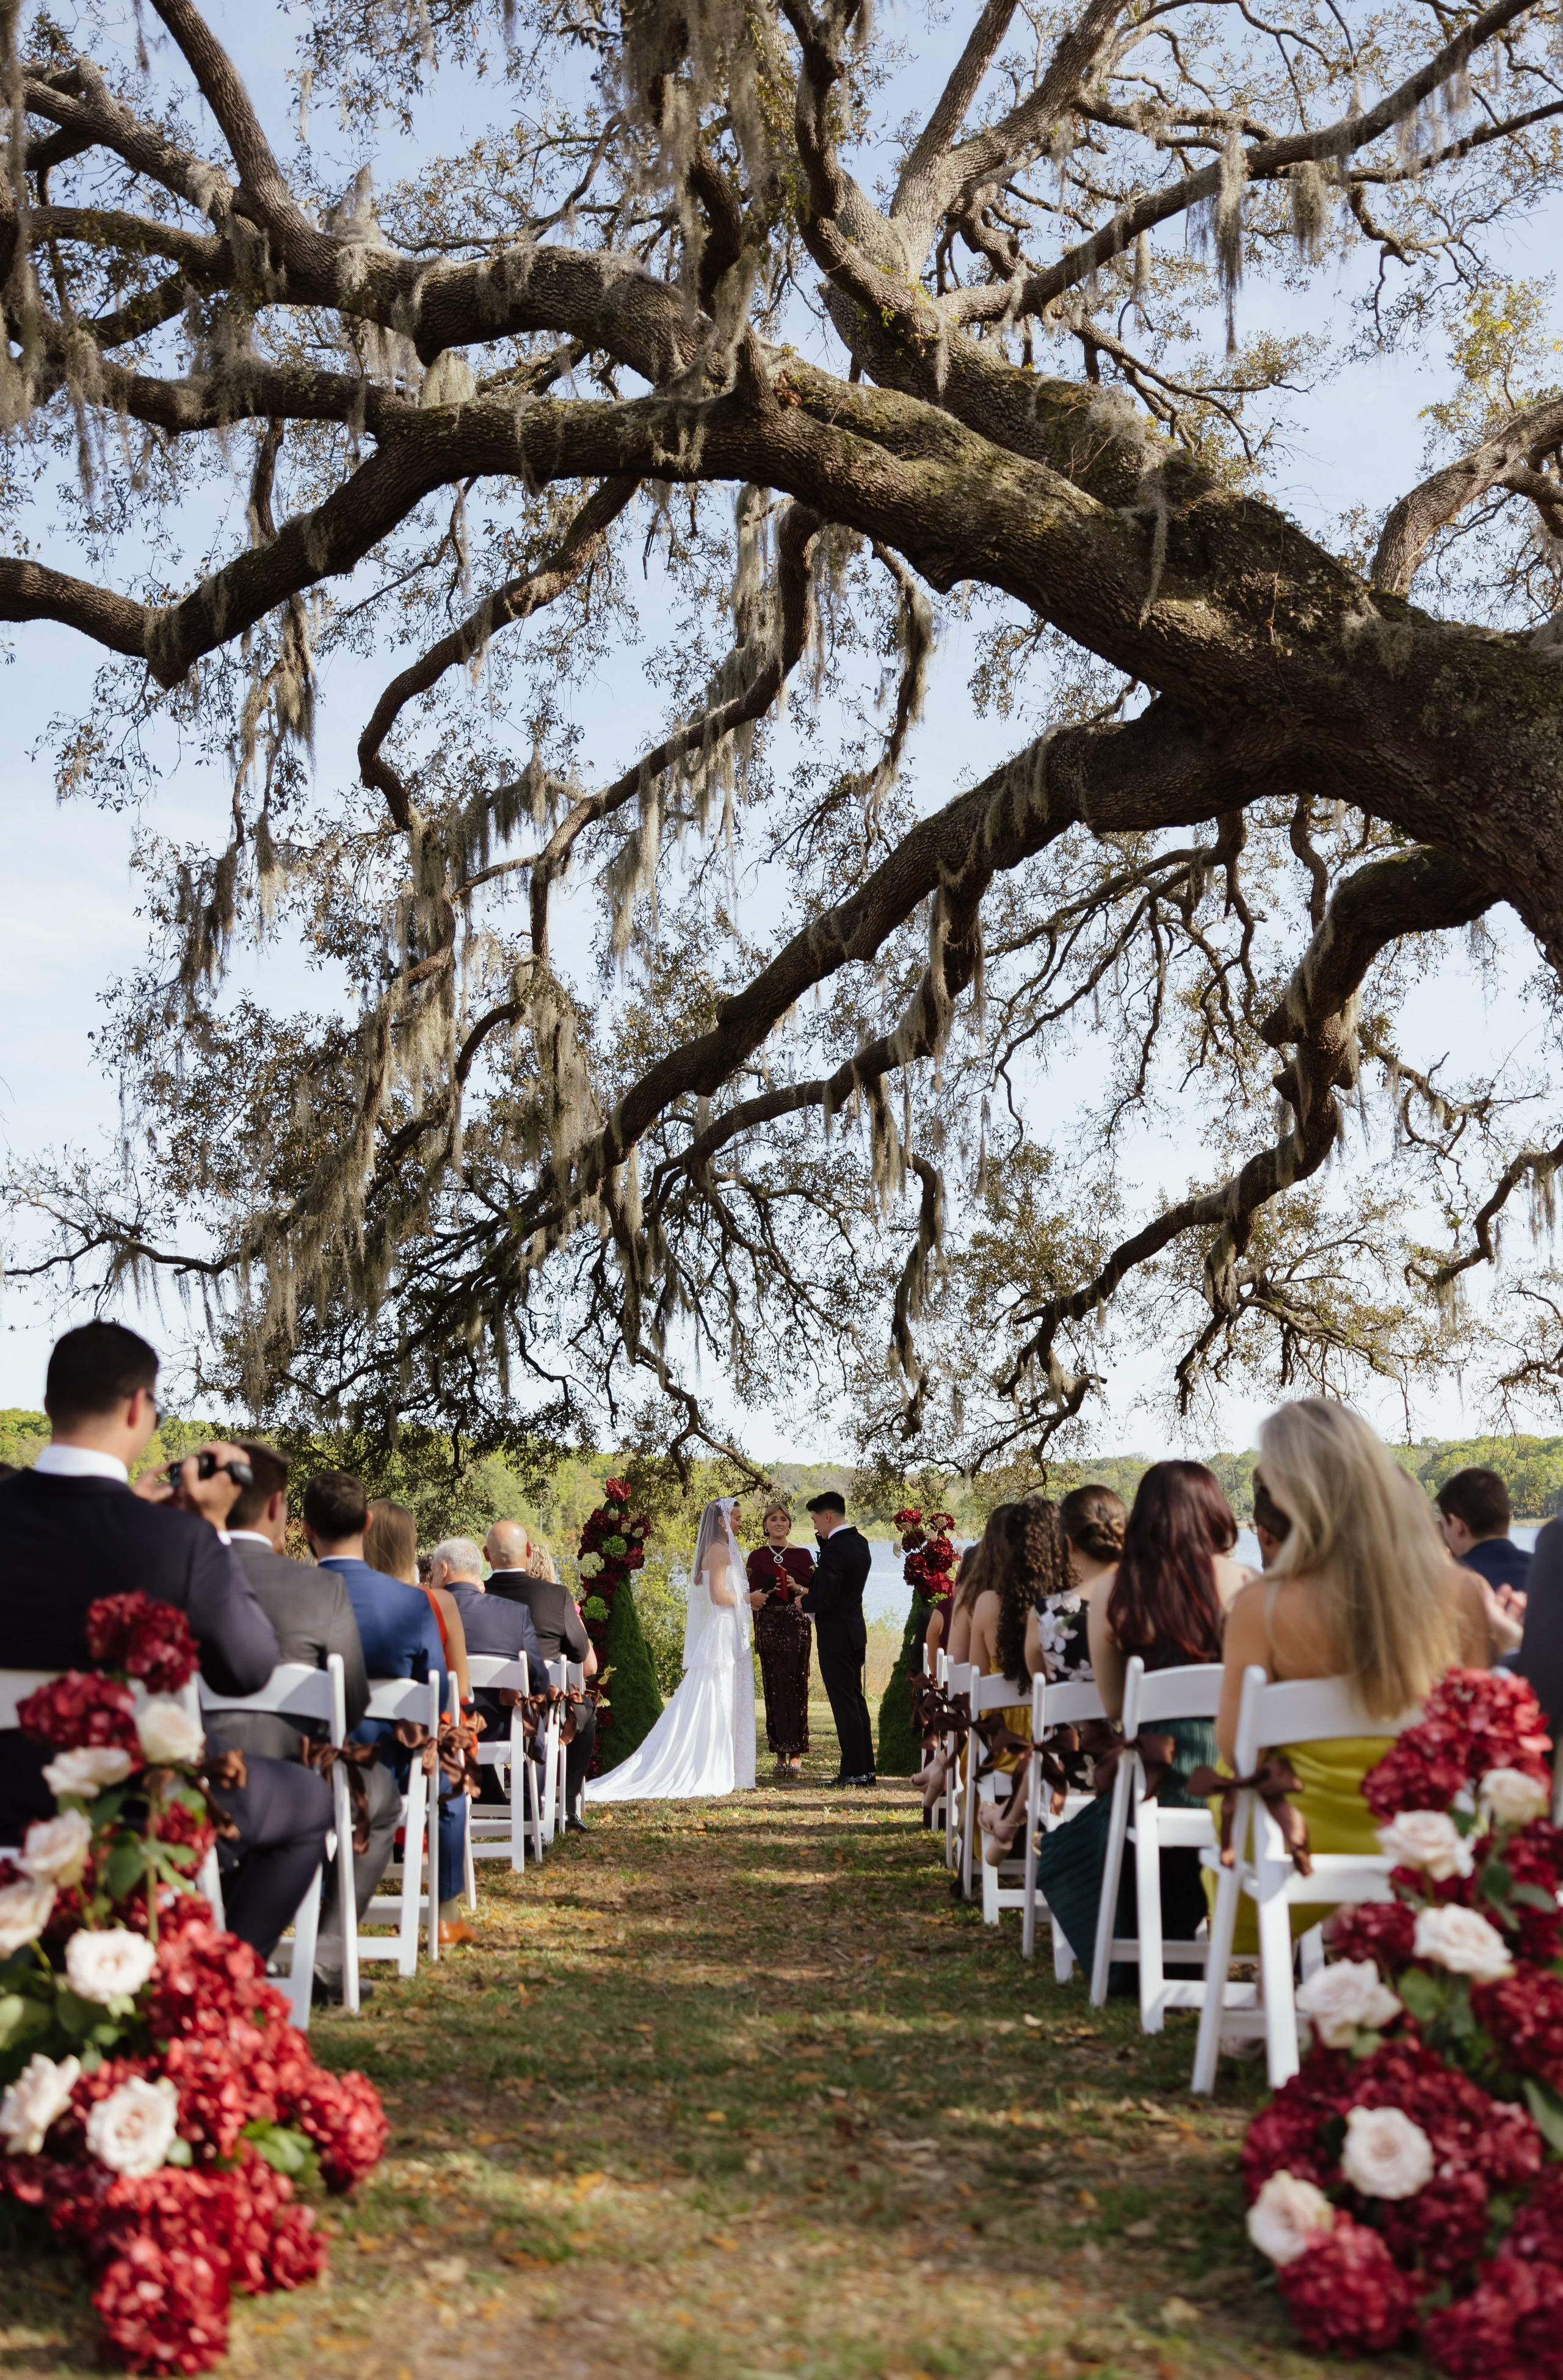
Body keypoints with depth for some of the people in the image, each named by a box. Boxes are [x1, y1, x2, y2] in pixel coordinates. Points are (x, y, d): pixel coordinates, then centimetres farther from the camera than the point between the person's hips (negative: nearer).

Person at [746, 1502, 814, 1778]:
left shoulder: (802, 1555, 8)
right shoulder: (757, 1557, 8)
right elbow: (751, 1598, 5)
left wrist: (797, 1588, -10)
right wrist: (766, 1591, -15)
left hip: (797, 1625, -1)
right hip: (768, 1627, 1)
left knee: (796, 1687, -7)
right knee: (774, 1687, -1)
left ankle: (796, 1755, -6)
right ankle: (780, 1755, 3)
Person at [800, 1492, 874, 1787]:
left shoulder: (835, 1549, -20)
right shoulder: (859, 1542, 9)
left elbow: (825, 1599, -25)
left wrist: (804, 1602, -5)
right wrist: (824, 1542, 7)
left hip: (836, 1635, -9)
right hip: (856, 1632, 10)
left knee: (844, 1702, -4)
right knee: (856, 1699, 15)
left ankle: (855, 1771, -1)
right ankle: (867, 1768, 20)